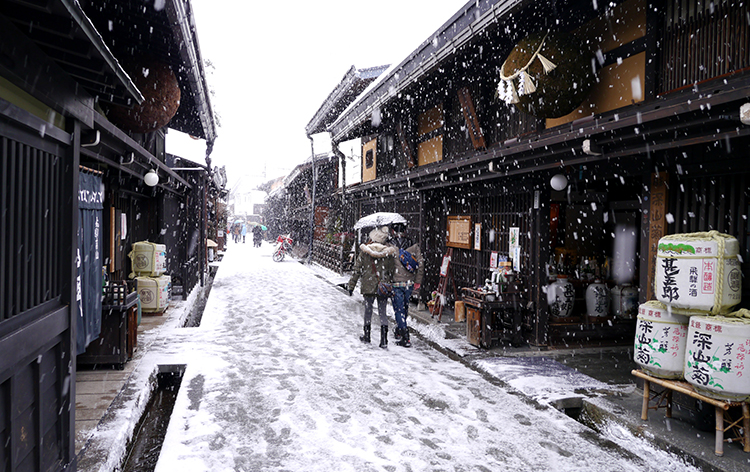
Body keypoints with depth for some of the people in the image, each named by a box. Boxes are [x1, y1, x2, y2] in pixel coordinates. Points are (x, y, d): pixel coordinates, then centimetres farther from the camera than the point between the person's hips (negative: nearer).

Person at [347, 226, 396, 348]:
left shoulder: (364, 251, -6)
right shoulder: (389, 253, -5)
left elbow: (357, 269, -2)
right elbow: (392, 271, 0)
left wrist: (351, 285, 5)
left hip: (368, 286, 0)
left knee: (368, 310, 16)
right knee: (382, 312, 6)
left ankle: (367, 336, 28)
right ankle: (384, 341, 1)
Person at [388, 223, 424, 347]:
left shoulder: (390, 246, -10)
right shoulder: (414, 246, 1)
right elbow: (420, 264, 2)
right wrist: (418, 281, 10)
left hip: (396, 283, -4)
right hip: (409, 283, 4)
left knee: (399, 309, 2)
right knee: (405, 307, 20)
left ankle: (405, 337, -2)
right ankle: (399, 330, 37)